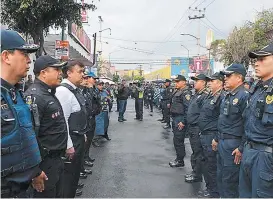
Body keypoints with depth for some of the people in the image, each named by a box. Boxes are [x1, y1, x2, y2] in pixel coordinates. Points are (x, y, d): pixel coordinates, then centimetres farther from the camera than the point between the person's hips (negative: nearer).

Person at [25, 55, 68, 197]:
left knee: (58, 194, 21)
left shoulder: (50, 94, 12)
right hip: (45, 162, -10)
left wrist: (66, 147, 22)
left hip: (56, 158, 10)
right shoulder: (34, 96, -20)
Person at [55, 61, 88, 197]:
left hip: (79, 137, 9)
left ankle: (72, 192, 41)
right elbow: (62, 121, -24)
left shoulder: (75, 90, 8)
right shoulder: (63, 91, -21)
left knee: (76, 169, 23)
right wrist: (68, 145, -22)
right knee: (69, 172, 5)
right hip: (71, 140, -9)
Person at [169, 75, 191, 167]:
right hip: (175, 119, 10)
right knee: (176, 140, 16)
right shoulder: (177, 92, 15)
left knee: (178, 140, -3)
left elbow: (188, 108, -21)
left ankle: (180, 161, 8)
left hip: (180, 120, -10)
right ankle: (178, 158, 27)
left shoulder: (186, 93, -15)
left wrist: (183, 122, -22)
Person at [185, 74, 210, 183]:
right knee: (194, 151, 19)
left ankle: (197, 175, 12)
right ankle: (194, 171, 31)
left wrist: (201, 129, -20)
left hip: (198, 129, -10)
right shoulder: (196, 95, 15)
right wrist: (186, 124, 19)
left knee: (198, 153, 1)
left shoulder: (205, 96, -16)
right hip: (191, 128, 10)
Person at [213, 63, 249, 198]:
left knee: (229, 180, 2)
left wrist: (241, 148, -21)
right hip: (222, 142, 9)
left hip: (233, 145, -9)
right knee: (220, 176, 18)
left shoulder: (244, 96, -16)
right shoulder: (227, 96, 13)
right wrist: (217, 139, 20)